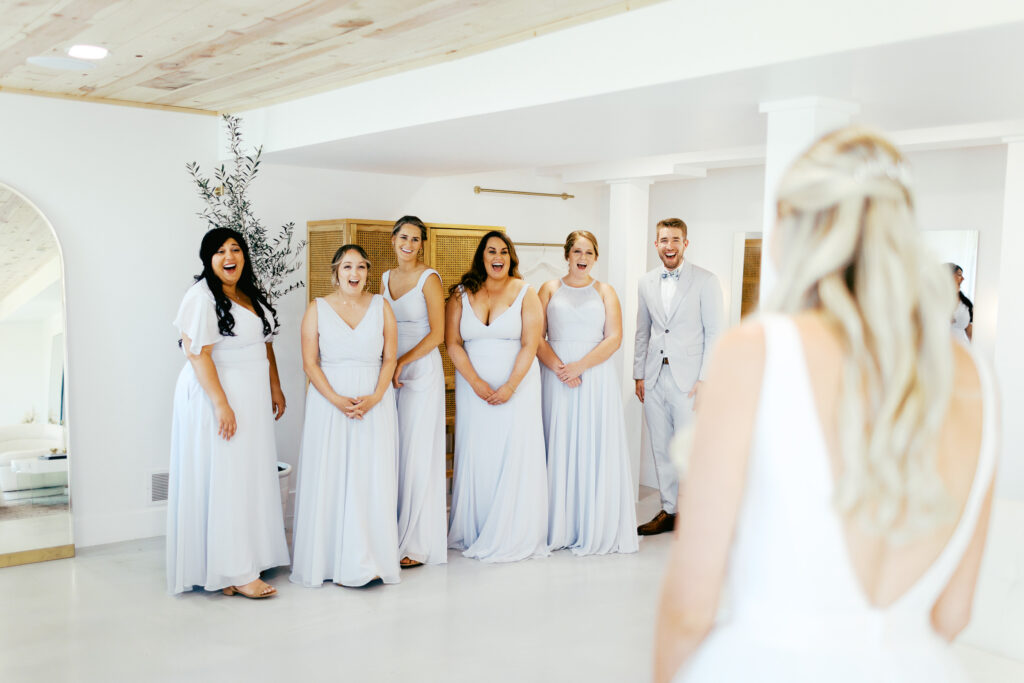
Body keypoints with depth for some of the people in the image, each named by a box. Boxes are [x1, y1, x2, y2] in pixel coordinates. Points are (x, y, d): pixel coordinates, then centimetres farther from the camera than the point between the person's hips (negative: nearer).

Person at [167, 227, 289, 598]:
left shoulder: (251, 296, 13)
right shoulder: (202, 297, -13)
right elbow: (197, 354, -19)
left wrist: (275, 387, 16)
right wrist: (221, 404, -23)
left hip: (253, 399, 9)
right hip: (218, 396, -8)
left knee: (251, 478, 11)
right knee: (222, 480, -5)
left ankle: (247, 559, 21)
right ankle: (236, 573, -2)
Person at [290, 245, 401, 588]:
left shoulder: (381, 307, 6)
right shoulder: (318, 309, 3)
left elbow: (390, 359, 3)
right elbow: (310, 362, -2)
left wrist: (374, 398, -12)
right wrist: (337, 399, -14)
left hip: (375, 402, 1)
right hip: (329, 401, -1)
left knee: (371, 479, 1)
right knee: (329, 479, 1)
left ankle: (368, 560, 9)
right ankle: (327, 559, 11)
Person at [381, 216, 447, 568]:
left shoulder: (429, 278, -4)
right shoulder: (385, 278, 14)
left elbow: (437, 333, -9)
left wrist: (402, 362, -14)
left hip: (422, 368, -6)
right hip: (389, 370, 6)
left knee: (417, 451, -4)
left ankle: (418, 544, 3)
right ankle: (393, 534, 13)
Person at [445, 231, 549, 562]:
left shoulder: (525, 293, 1)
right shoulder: (461, 295, 5)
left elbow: (530, 345, -5)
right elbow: (452, 343, 0)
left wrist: (510, 386, -14)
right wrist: (477, 383, -10)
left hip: (517, 384, -1)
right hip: (473, 384, 2)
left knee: (515, 453, -2)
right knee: (475, 455, 4)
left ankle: (513, 537, 6)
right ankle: (473, 532, 14)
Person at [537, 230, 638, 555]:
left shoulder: (605, 292, 9)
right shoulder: (550, 289, 9)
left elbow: (614, 338, -2)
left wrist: (579, 366, -13)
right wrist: (559, 369, -13)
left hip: (596, 377, 0)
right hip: (556, 378, 0)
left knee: (595, 449, -1)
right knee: (558, 448, 1)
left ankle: (596, 529, 7)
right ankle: (559, 528, 8)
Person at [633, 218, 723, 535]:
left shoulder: (706, 281, -3)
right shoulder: (646, 283, 11)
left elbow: (714, 333, -4)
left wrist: (704, 379, -10)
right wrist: (639, 374, 12)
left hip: (688, 379, -5)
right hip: (654, 378, 5)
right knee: (661, 449, 9)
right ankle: (669, 510, 21)